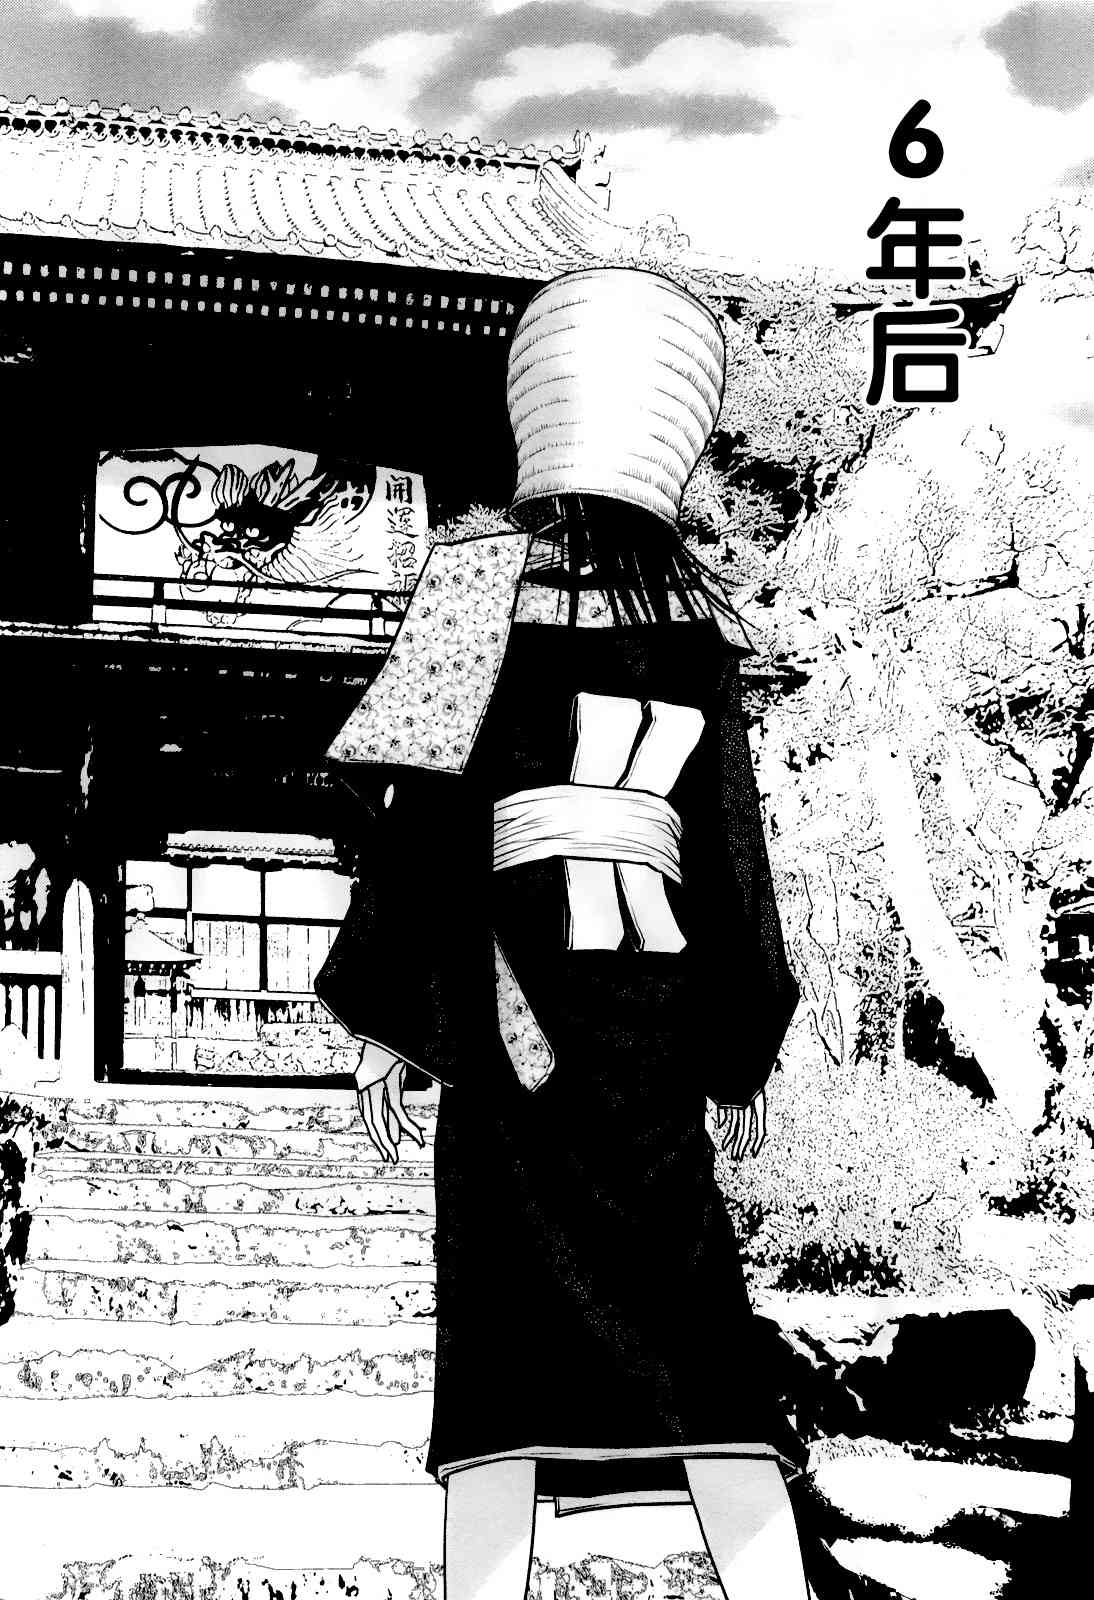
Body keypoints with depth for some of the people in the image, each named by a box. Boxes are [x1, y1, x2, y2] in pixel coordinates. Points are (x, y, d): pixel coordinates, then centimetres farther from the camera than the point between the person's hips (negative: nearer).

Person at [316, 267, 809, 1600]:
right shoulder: (700, 612, 10)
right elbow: (731, 835, 11)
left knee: (507, 1315, 0)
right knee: (688, 1307, 6)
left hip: (517, 978, -3)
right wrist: (743, 1050, 16)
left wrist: (383, 1022, -1)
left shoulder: (480, 579, 0)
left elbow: (424, 810, -5)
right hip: (658, 985, 3)